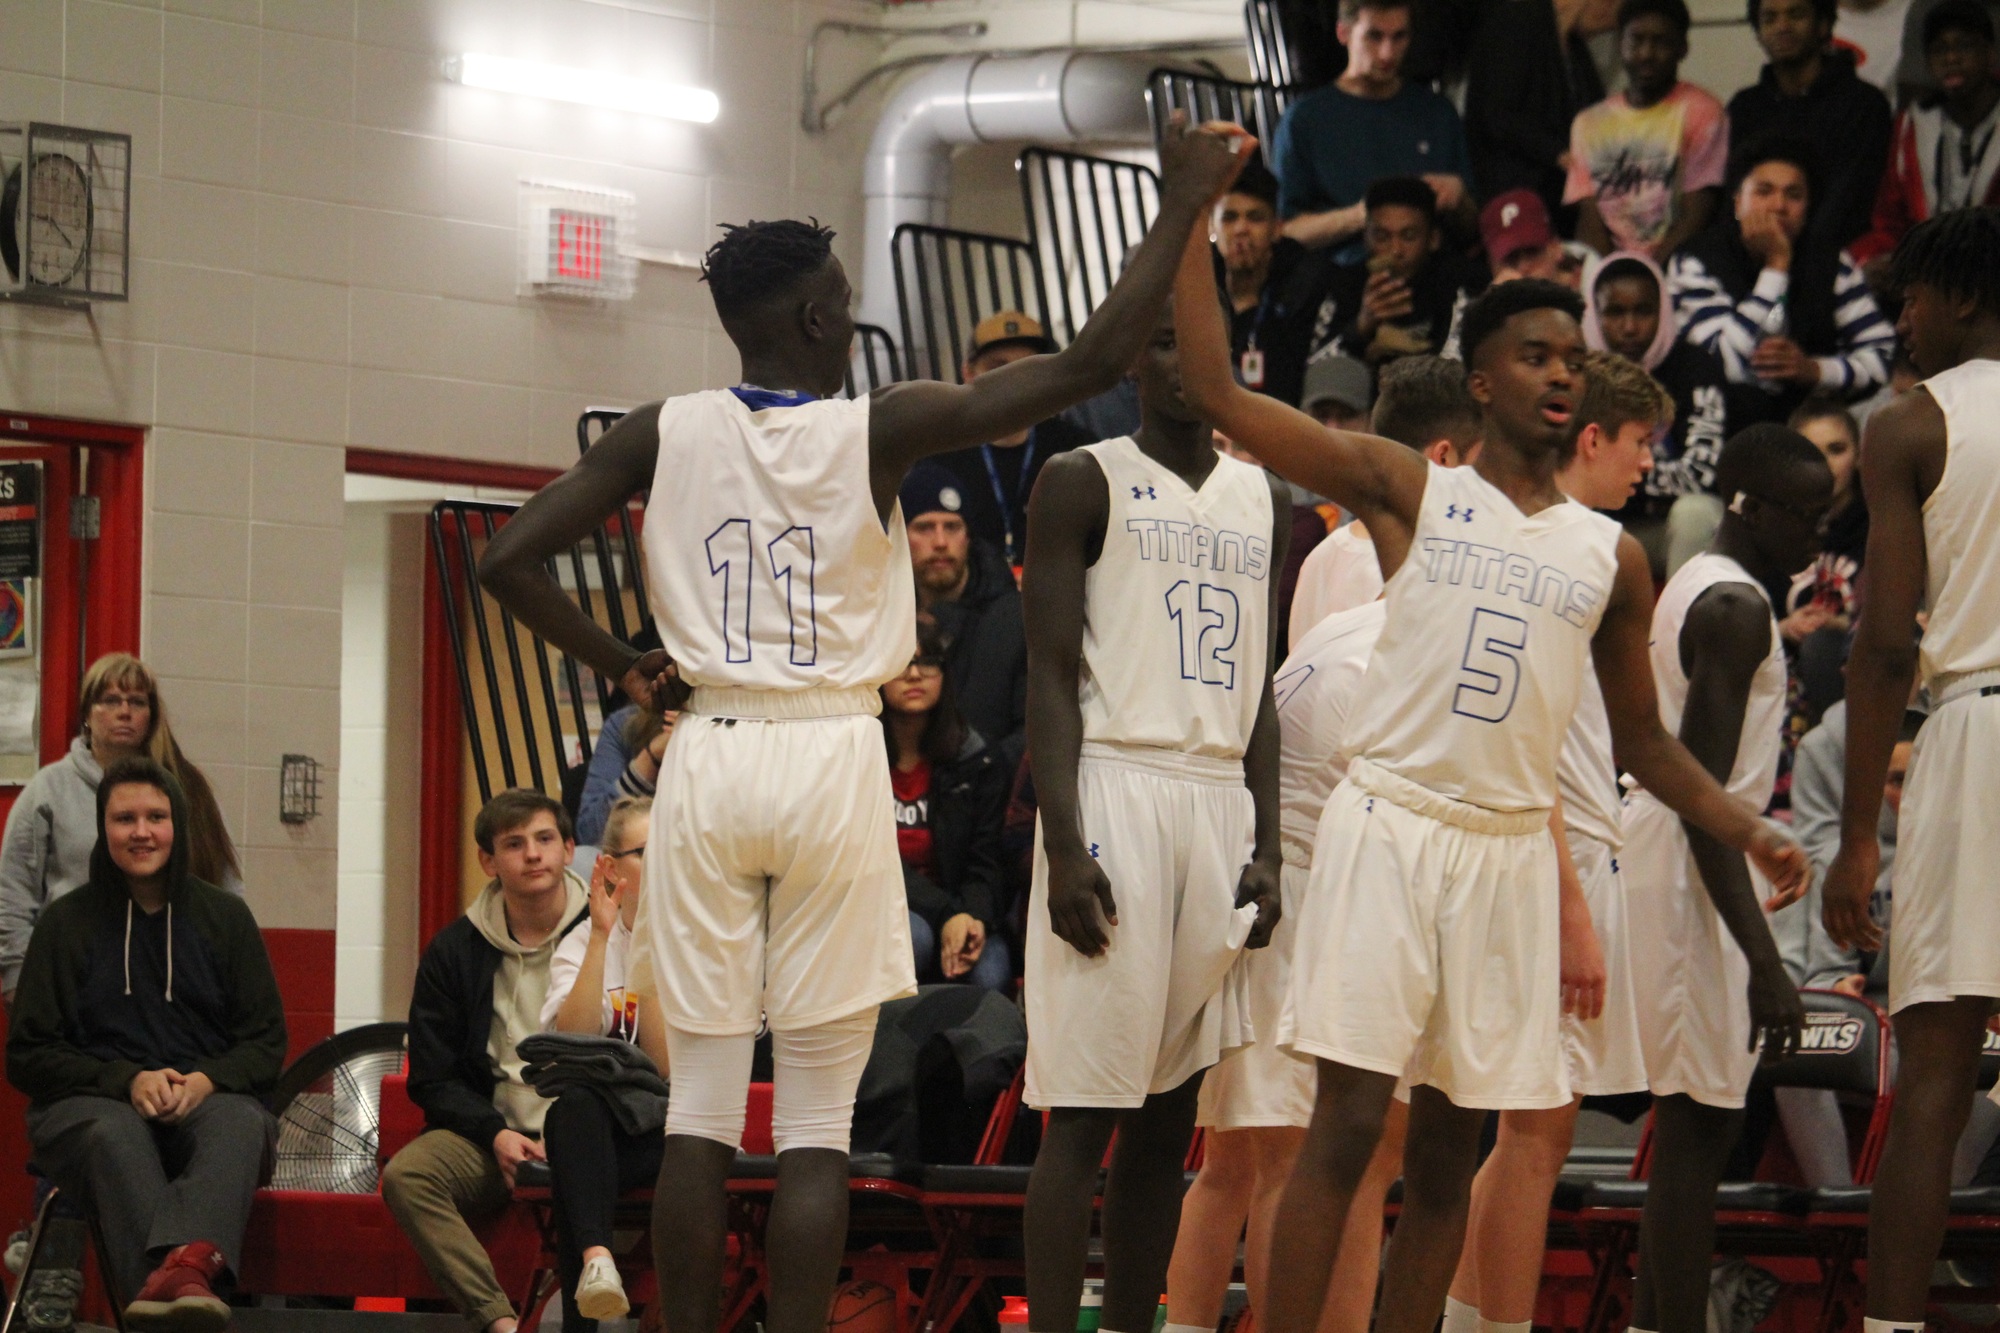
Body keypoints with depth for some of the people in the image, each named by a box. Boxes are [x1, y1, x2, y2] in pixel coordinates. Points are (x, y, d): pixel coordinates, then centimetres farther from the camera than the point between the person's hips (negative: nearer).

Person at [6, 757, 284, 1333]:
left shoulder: (224, 917, 15)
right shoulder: (65, 922, 11)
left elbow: (266, 1045, 14)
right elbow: (28, 1055, 9)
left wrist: (207, 1080, -9)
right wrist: (126, 1080, -9)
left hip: (209, 1099, 1)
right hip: (89, 1105, -1)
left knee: (239, 1123, -37)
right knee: (114, 1133, -39)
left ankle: (186, 1264, -68)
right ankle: (173, 1286, -67)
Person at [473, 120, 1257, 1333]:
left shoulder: (665, 435, 2)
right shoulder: (880, 431, -6)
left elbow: (511, 560, -1)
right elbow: (1092, 364, -8)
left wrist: (626, 669, 12)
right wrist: (1183, 208, -1)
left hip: (709, 759, 2)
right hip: (834, 764, -2)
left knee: (703, 1105, 6)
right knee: (817, 1120, 1)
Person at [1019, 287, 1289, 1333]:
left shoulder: (1267, 503, 16)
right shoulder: (1085, 484, 0)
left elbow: (1261, 690, 16)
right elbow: (1050, 677, -6)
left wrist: (1265, 849, 7)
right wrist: (1064, 846, -15)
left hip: (1222, 801, 6)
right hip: (1115, 787, -6)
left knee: (1170, 1108, 6)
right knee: (1083, 1108, -9)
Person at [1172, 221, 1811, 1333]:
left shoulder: (1613, 556, 13)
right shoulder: (1408, 490, 3)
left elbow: (1643, 738, 20)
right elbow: (1217, 390, -1)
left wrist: (1744, 829, 5)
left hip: (1510, 852, 4)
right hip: (1390, 826, -4)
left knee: (1451, 1145, 6)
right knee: (1349, 1120, -11)